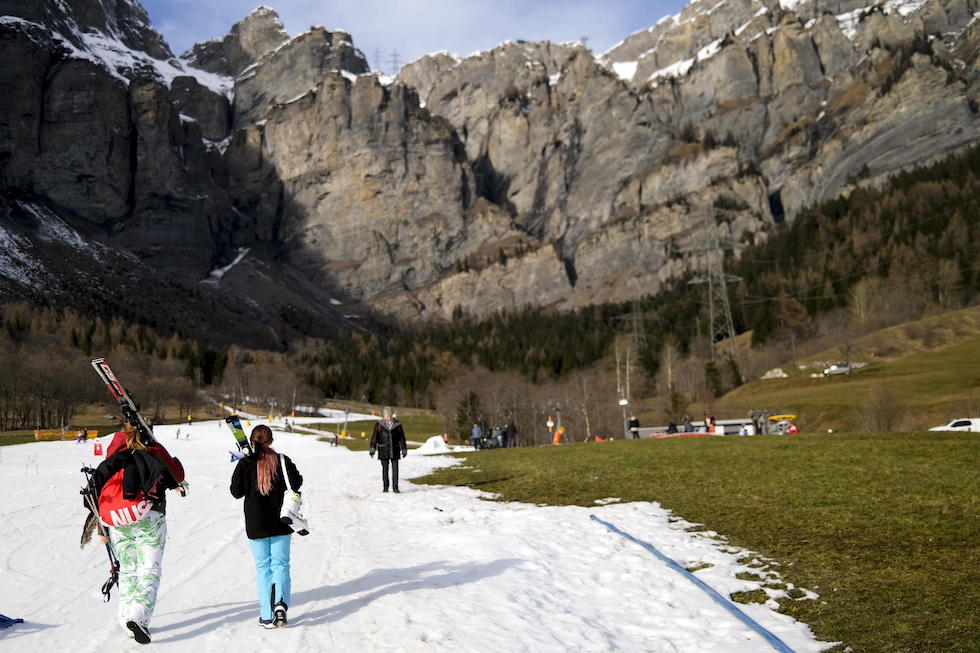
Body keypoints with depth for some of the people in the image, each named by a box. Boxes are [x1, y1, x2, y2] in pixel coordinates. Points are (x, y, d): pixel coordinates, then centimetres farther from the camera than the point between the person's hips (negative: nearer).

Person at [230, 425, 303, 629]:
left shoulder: (245, 463, -7)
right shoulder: (282, 460, -6)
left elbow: (236, 492, -4)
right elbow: (296, 484, -6)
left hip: (256, 524, 0)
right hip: (280, 523, 0)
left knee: (263, 566, 8)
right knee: (280, 563, 10)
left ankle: (267, 616, 5)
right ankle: (280, 602, -13)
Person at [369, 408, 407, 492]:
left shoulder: (397, 425, 3)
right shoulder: (379, 425, 0)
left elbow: (402, 438, 8)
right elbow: (374, 437, 0)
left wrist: (404, 449, 7)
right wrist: (372, 448, -7)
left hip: (395, 450, 1)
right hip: (383, 450, -1)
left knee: (395, 468, 0)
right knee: (385, 468, 4)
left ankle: (395, 487, 5)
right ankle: (385, 487, 11)